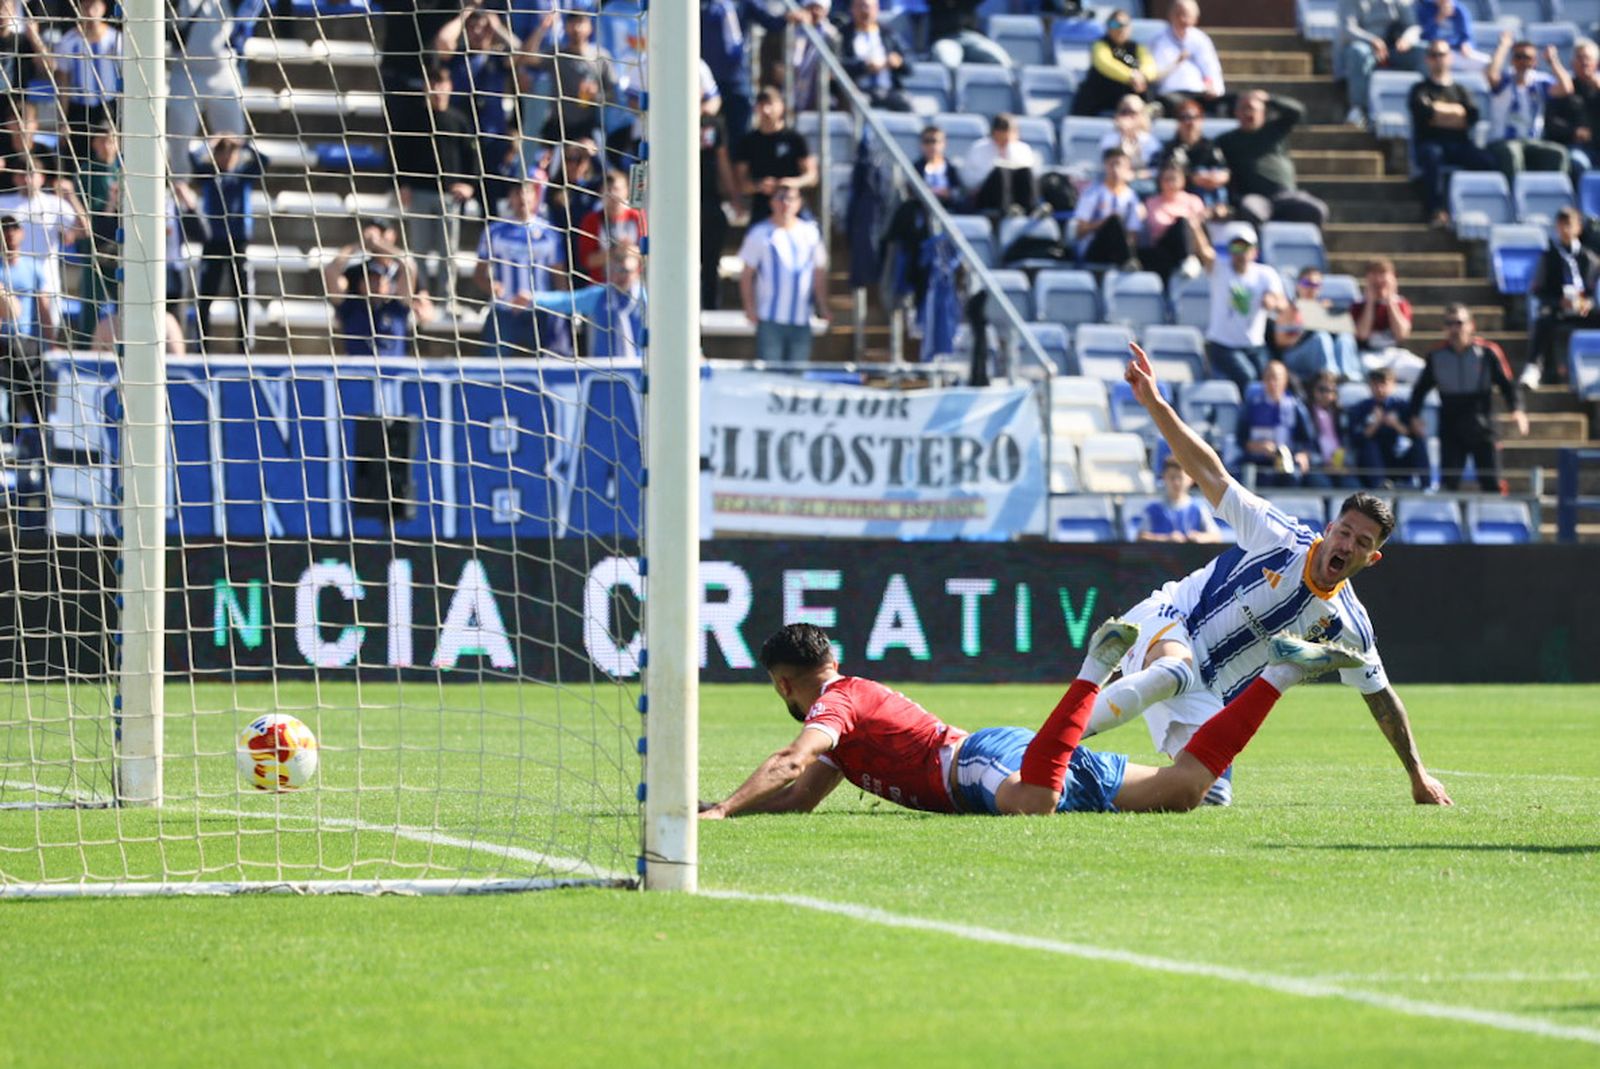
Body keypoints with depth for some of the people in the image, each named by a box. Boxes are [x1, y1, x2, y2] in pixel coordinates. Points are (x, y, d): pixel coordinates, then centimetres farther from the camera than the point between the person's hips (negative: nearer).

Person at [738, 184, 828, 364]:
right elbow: (747, 275, 2)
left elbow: (819, 273, 13)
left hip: (801, 320, 3)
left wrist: (822, 307, 5)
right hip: (770, 321, -3)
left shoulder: (811, 232, 8)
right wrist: (750, 307, -7)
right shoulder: (760, 233, 0)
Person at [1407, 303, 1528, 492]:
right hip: (1451, 432, 2)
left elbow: (1507, 384, -4)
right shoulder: (1437, 356, 2)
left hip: (1482, 429, -2)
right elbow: (1421, 389, 13)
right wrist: (1414, 415, -2)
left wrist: (1517, 410, -21)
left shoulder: (1487, 351, -6)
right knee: (1449, 484, 0)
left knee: (1491, 484, -3)